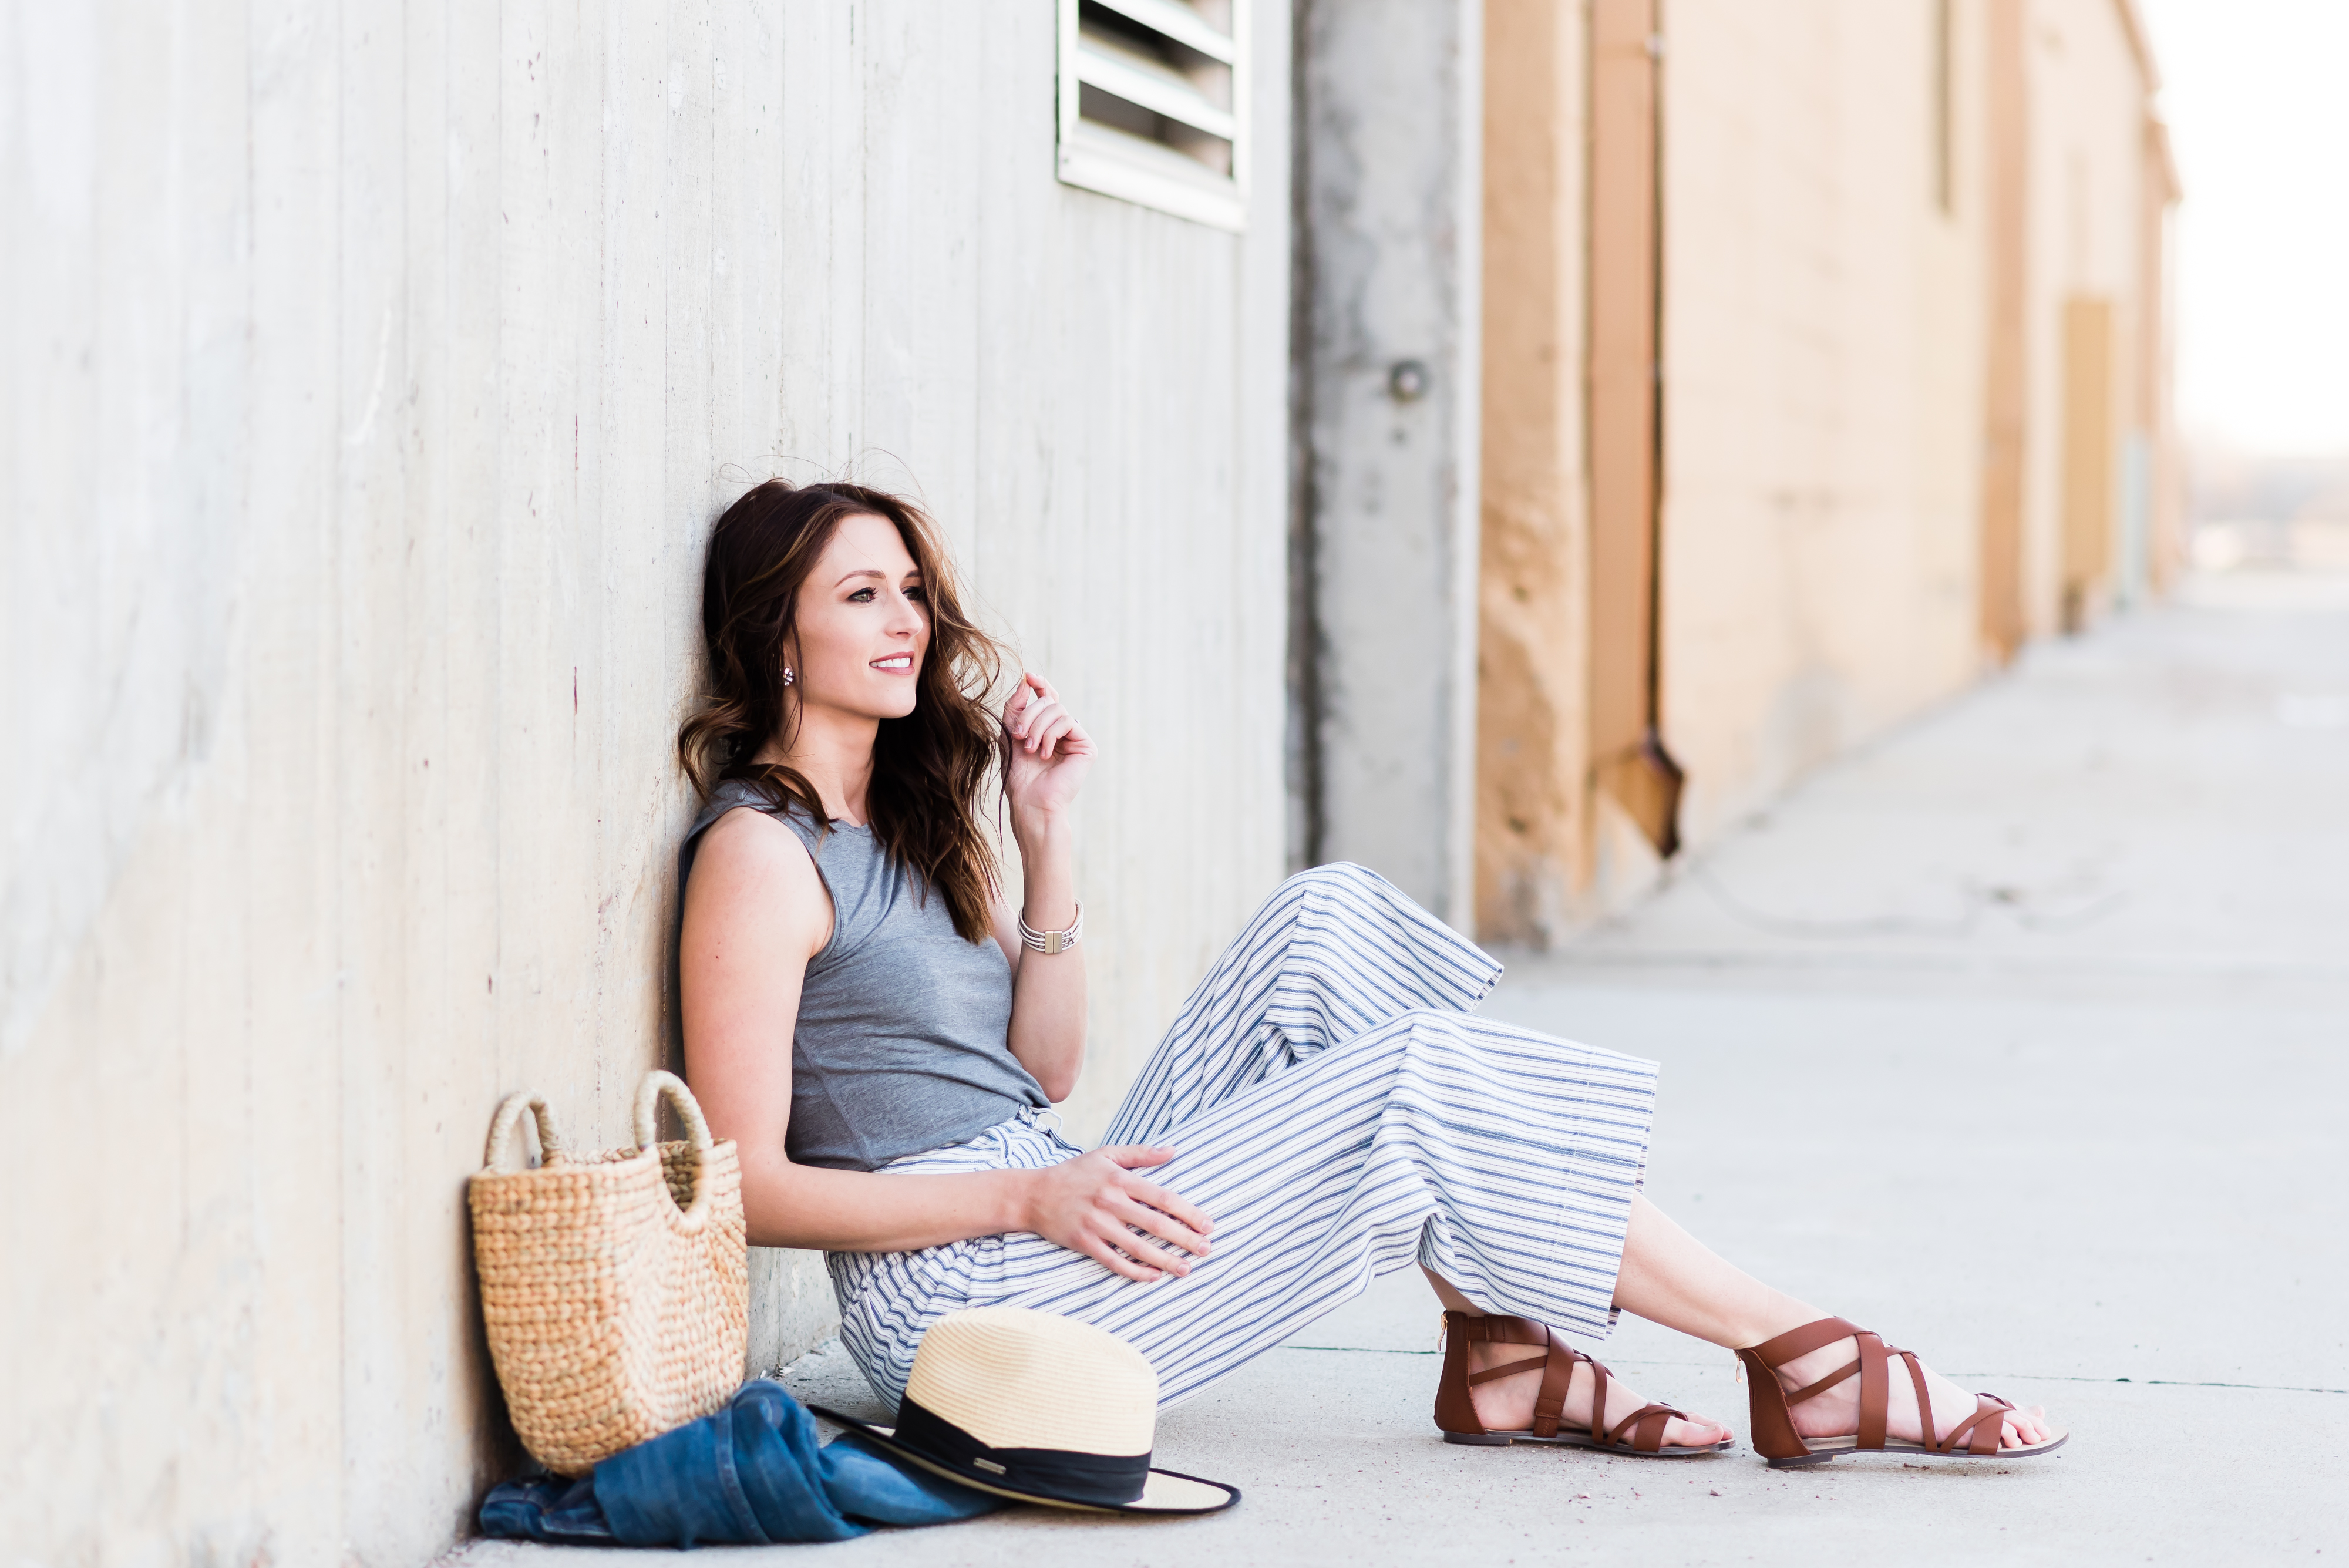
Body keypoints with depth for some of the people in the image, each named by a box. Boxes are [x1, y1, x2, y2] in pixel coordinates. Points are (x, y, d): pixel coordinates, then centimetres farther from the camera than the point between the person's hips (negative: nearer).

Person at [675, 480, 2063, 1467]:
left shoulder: (911, 815, 18)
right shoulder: (761, 851, -10)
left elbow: (1044, 1070, 14)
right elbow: (747, 1184, -15)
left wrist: (1048, 837, 5)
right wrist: (1030, 1196, -20)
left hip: (1058, 1236, 9)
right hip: (960, 1310, -9)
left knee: (1328, 925, -2)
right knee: (1428, 1085, -16)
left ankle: (1502, 1356, -8)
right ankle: (1808, 1365, -7)